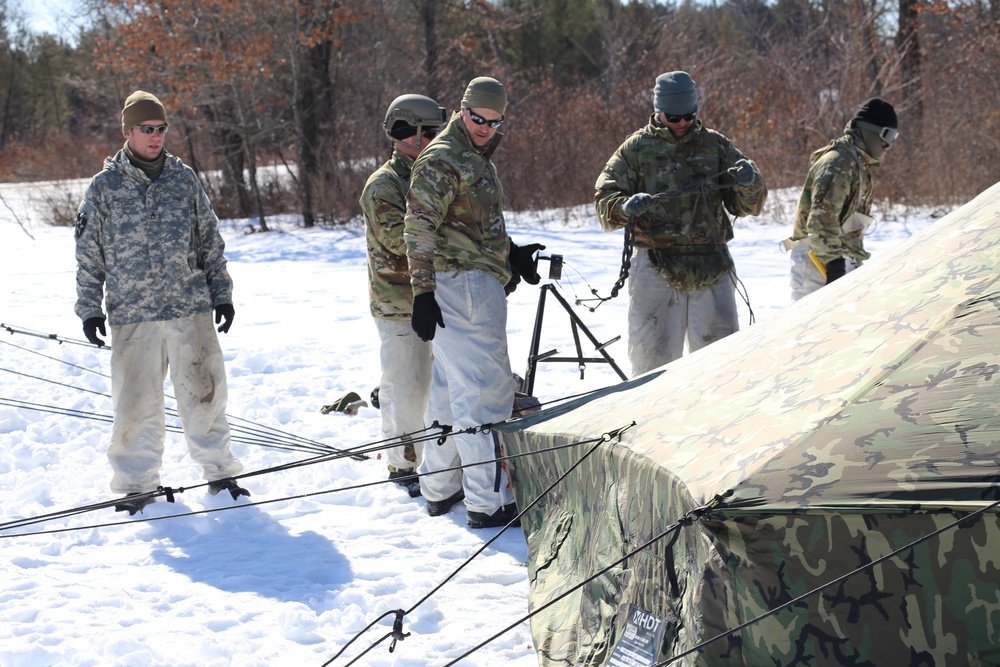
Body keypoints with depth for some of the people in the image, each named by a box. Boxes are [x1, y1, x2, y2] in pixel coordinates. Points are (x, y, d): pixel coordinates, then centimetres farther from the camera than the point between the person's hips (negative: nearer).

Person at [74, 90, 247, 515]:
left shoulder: (184, 179, 7)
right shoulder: (104, 186, 1)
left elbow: (210, 242, 14)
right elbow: (88, 253, 5)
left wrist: (221, 294, 12)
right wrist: (89, 308, 1)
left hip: (190, 307, 2)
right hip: (131, 313, -1)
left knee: (203, 392, 5)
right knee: (136, 400, 2)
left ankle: (218, 471, 19)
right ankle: (137, 483, 16)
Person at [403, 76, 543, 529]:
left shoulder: (478, 160, 20)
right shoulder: (442, 160, -11)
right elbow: (418, 228, -17)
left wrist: (511, 254, 16)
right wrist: (423, 291, -21)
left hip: (480, 286, 10)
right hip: (463, 285, -10)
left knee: (454, 386, 16)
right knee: (486, 389, -9)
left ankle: (440, 488, 25)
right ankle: (489, 502, -7)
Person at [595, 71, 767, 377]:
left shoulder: (716, 145, 10)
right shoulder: (638, 148, 5)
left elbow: (747, 207, 9)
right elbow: (604, 202, 2)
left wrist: (749, 184, -14)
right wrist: (625, 208, -21)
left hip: (712, 270, 2)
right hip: (656, 269, -2)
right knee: (653, 360, 3)